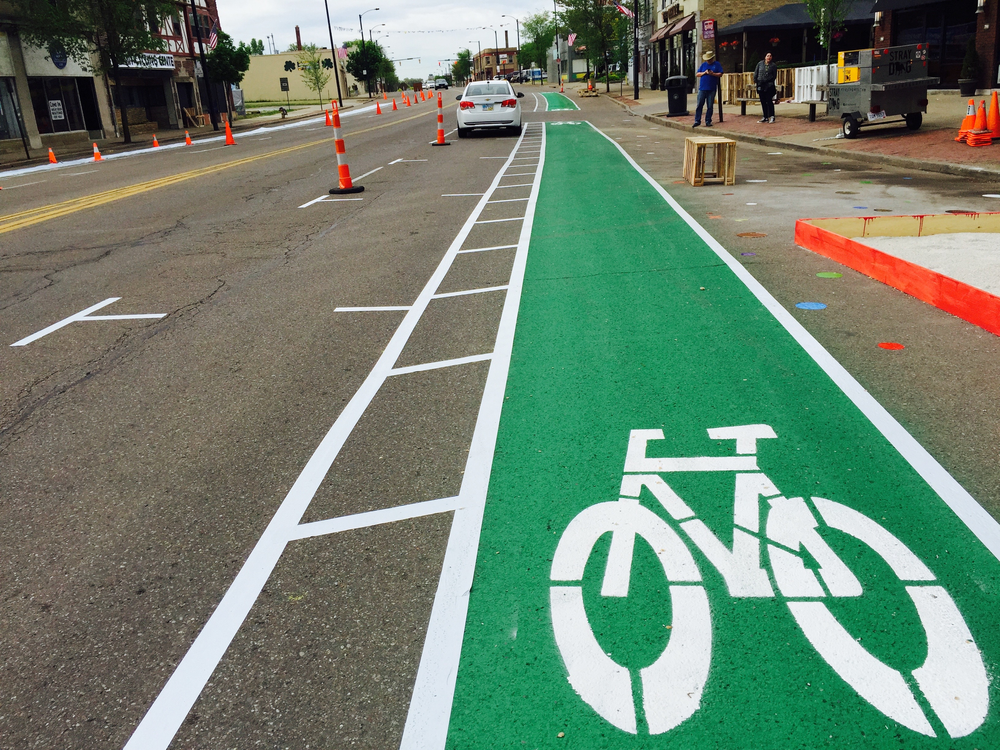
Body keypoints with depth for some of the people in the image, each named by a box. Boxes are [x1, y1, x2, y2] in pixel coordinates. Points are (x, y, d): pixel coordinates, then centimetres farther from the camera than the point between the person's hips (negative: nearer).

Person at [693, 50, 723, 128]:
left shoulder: (717, 64, 8)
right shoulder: (703, 64, 13)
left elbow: (720, 74, 1)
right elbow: (697, 75, 10)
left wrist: (713, 74, -14)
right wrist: (704, 73, -6)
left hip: (712, 89, -1)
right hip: (702, 88, 1)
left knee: (710, 106, 2)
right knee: (699, 105, -4)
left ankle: (708, 121, 9)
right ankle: (697, 121, -1)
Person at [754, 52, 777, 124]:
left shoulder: (773, 65, 3)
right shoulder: (760, 64, 8)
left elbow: (774, 76, 5)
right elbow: (755, 73, 12)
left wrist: (769, 81, -4)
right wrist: (755, 81, 4)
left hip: (769, 85, -3)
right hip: (760, 85, 3)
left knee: (769, 101, -9)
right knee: (763, 102, 6)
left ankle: (771, 116, -6)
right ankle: (765, 117, 13)